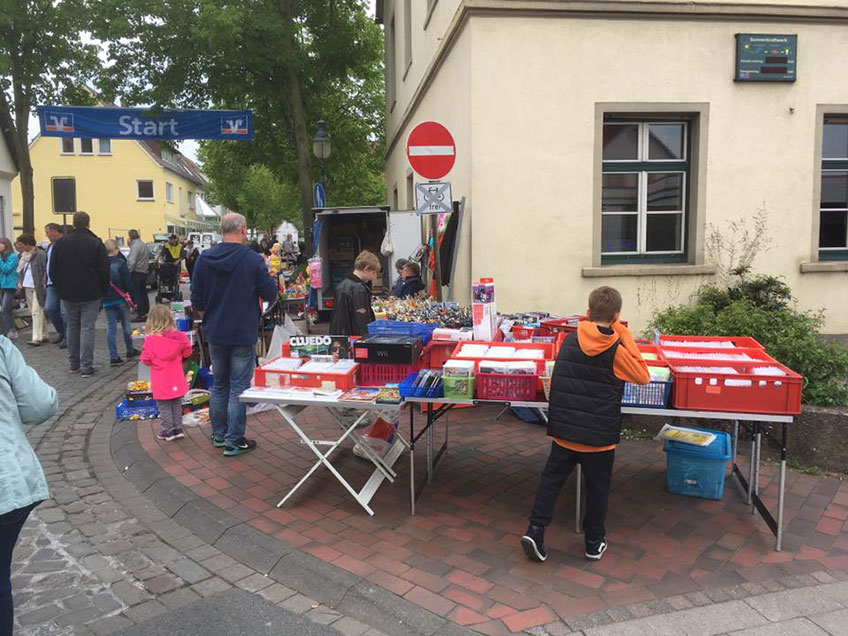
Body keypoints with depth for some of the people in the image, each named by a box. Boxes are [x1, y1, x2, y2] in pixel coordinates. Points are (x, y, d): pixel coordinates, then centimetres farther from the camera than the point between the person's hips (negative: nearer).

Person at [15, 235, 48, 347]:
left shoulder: (40, 254, -10)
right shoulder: (24, 255, 14)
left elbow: (46, 270, -13)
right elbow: (22, 270, 20)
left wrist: (43, 284, -18)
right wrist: (20, 282, 7)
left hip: (38, 287, -8)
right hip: (27, 287, 8)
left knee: (37, 312, -11)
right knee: (33, 312, 11)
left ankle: (37, 338, -11)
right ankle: (44, 336, 18)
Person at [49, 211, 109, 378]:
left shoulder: (60, 243, 3)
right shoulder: (96, 243, -8)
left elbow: (53, 270, 6)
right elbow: (104, 270, -9)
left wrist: (60, 289, 17)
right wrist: (103, 289, 3)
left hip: (68, 294, 3)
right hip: (91, 294, -3)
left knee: (71, 327, 16)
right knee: (87, 328, -2)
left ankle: (74, 364, 23)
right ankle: (86, 366, -4)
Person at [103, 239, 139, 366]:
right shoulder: (120, 263, -11)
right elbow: (128, 282, -12)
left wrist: (102, 297, 14)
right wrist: (129, 296, -2)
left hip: (107, 300, 3)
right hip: (121, 299, -2)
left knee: (111, 327, 4)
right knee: (126, 324, 12)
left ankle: (113, 357, -1)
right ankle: (130, 351, 26)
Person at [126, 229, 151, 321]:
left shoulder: (135, 246, -15)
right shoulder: (145, 245, 13)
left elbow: (132, 261, -21)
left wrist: (127, 272, -17)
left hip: (136, 272, -9)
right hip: (144, 272, 9)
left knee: (136, 294, -5)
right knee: (143, 293, 15)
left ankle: (141, 314, -8)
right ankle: (146, 312, 19)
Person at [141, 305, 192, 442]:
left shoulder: (150, 339, -16)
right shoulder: (179, 336, -9)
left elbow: (145, 359, -9)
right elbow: (187, 352, 4)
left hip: (161, 383, -3)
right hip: (176, 380, 3)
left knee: (164, 407, 10)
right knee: (177, 404, 18)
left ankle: (168, 430, 14)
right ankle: (178, 428, 23)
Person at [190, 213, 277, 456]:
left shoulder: (204, 259, -2)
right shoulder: (253, 260, -14)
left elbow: (196, 301, 2)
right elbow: (271, 294, -7)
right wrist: (266, 276, 13)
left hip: (215, 334, 4)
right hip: (243, 335, -4)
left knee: (219, 385, 19)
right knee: (239, 388, 4)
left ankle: (218, 434, 30)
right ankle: (234, 441, 11)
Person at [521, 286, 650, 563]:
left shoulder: (569, 341, -1)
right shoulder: (616, 351, -13)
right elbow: (643, 376, 0)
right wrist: (625, 337, -3)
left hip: (563, 429, 3)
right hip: (599, 434, -2)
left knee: (552, 478, 13)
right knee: (597, 487, 14)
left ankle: (535, 530, 7)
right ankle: (594, 542, 26)